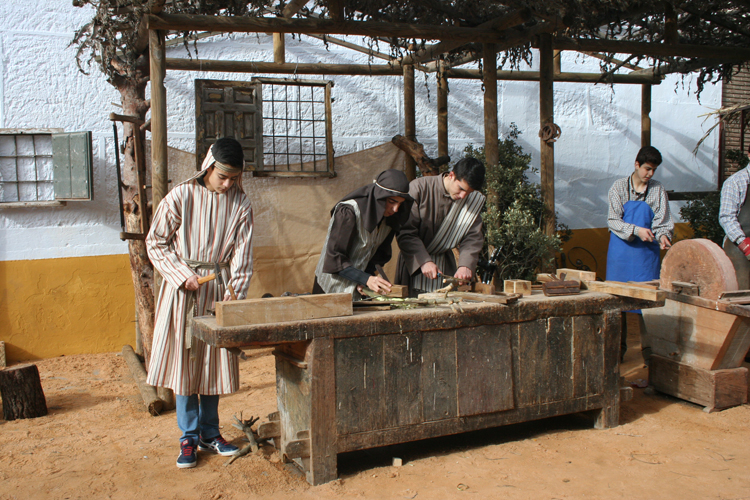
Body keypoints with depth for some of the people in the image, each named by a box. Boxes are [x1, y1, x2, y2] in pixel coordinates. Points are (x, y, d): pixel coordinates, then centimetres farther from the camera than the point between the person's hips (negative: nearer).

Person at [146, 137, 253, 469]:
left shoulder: (240, 204, 0)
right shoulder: (181, 197, -7)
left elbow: (242, 255, -1)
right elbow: (155, 243, -1)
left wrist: (235, 295, -12)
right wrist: (183, 276, -11)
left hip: (219, 287, 2)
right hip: (182, 289, -2)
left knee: (215, 360, 7)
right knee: (183, 359, 1)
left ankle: (210, 433, 21)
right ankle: (189, 438, 12)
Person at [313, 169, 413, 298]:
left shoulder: (390, 218, -3)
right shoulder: (349, 212, -23)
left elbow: (380, 254, 1)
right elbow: (335, 258, -24)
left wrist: (365, 280, -15)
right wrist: (367, 279, -32)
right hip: (334, 286, -6)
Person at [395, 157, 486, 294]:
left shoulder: (474, 200, -2)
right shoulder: (419, 188, -15)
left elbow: (473, 237, -5)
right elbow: (405, 232, -16)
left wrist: (466, 265, -23)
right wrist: (424, 261, -26)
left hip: (445, 265, 3)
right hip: (413, 262, -3)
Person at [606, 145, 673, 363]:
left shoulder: (658, 190, 4)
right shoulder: (619, 187, 1)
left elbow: (662, 220, 2)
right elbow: (613, 220, -5)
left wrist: (663, 235, -20)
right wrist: (636, 230, -19)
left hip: (647, 252, 0)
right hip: (621, 250, 0)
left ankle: (648, 348, 7)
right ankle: (619, 347, 16)